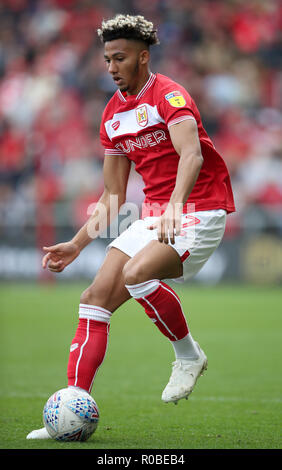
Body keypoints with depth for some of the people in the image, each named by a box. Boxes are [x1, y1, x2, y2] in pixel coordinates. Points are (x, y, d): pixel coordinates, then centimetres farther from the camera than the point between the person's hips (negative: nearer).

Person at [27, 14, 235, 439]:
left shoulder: (169, 95, -11)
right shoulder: (113, 113, 14)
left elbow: (192, 154, -29)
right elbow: (113, 195, 21)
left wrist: (176, 204, -46)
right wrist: (77, 244, 15)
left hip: (198, 211, -8)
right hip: (154, 215, 8)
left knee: (137, 272, -33)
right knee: (96, 297, -6)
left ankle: (189, 355, -8)